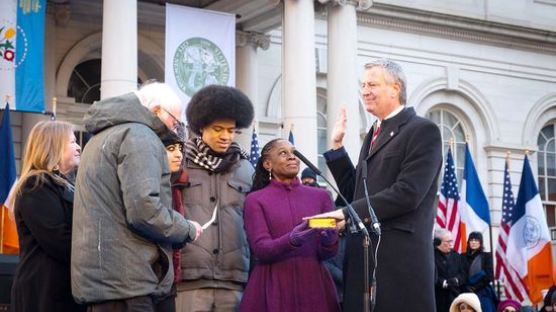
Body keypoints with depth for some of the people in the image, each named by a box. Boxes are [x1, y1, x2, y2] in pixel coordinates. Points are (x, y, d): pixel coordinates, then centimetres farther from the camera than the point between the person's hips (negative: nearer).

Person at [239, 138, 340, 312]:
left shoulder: (320, 196, 7)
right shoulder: (255, 200, 1)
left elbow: (328, 252, 3)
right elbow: (260, 249, -9)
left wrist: (329, 239, -20)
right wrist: (292, 240, -27)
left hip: (314, 285, 2)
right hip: (273, 288, -2)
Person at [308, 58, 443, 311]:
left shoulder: (423, 131, -5)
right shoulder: (374, 134, 21)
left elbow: (408, 193, -16)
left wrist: (348, 212, -15)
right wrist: (337, 146, 13)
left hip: (400, 257, -7)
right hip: (364, 255, 8)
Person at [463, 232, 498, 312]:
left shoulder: (486, 256, 3)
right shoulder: (463, 256, 8)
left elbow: (489, 276, -2)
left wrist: (476, 287, -8)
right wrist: (468, 287, -8)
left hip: (483, 293, -1)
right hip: (468, 292, 1)